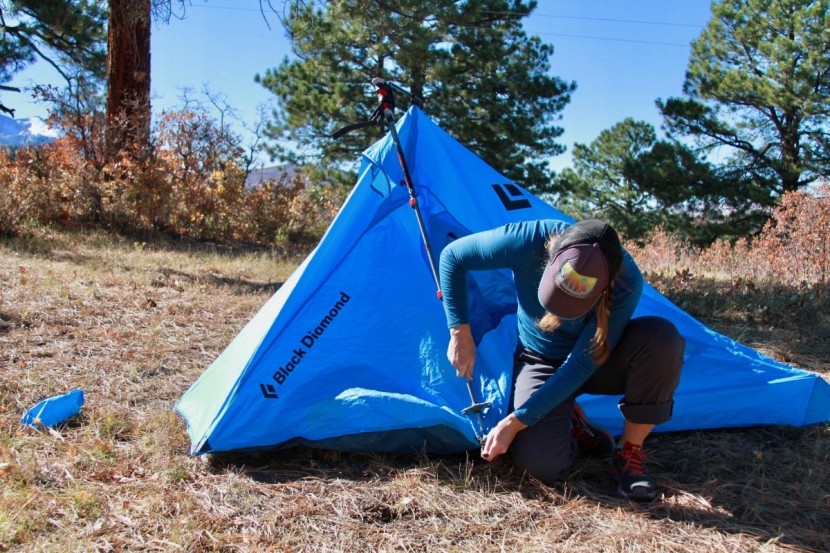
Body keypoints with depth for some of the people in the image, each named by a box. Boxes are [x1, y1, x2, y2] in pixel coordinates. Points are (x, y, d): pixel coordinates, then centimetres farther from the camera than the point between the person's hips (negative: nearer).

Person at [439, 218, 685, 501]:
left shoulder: (626, 284, -33)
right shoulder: (529, 241, -33)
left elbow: (582, 364, -28)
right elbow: (452, 256, -17)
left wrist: (516, 422, -27)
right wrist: (460, 333, -18)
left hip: (597, 361, 1)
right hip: (541, 363, 0)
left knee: (661, 337, -33)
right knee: (539, 465, -26)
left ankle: (630, 453, -12)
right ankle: (571, 424, 12)